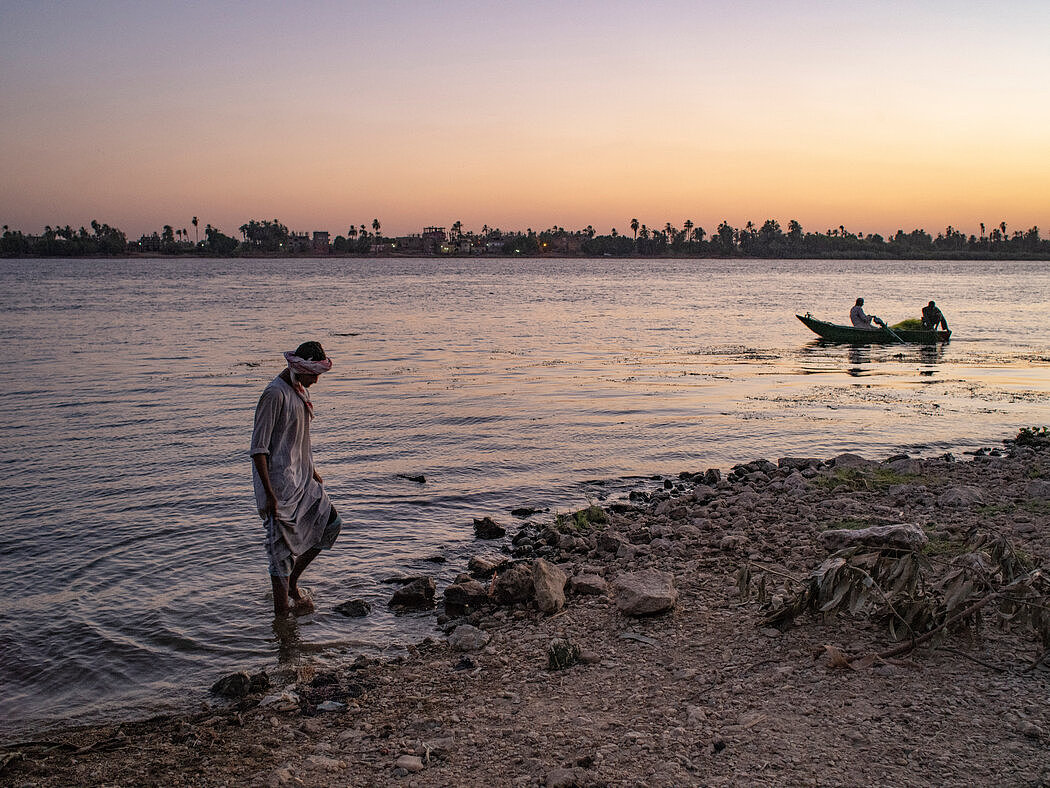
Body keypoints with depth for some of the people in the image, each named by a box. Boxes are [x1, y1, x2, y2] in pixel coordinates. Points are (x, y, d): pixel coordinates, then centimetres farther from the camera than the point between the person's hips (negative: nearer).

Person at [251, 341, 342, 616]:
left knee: (331, 523, 11)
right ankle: (281, 611, 11)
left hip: (301, 479, 9)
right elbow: (258, 447, -21)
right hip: (279, 482, -9)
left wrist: (311, 472, 23)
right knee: (283, 545, -1)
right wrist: (269, 494, -23)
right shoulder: (275, 394, -19)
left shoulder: (301, 391, 10)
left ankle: (292, 581, 24)